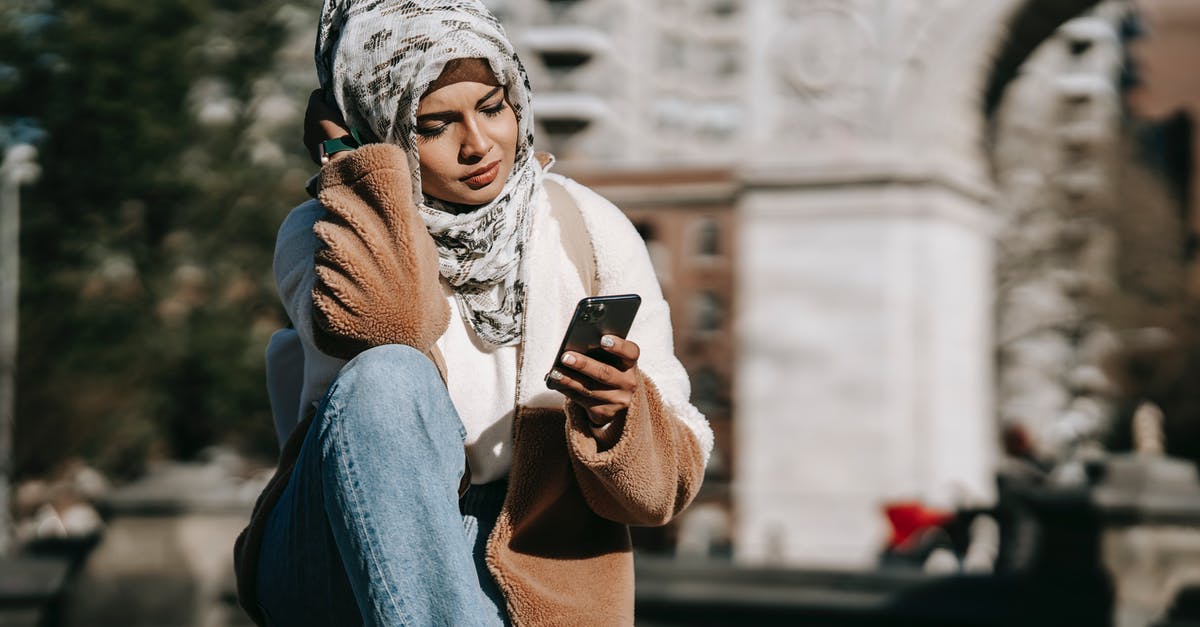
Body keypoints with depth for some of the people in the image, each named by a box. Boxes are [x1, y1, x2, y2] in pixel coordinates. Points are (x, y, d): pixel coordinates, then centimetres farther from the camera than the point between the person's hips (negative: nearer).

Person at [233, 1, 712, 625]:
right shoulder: (326, 239, 0)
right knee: (388, 377, -31)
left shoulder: (591, 232, 3)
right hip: (337, 573, 0)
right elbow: (380, 323, -27)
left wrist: (620, 415, -22)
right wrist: (358, 157, -12)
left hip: (525, 576, 0)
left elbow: (670, 483, 1)